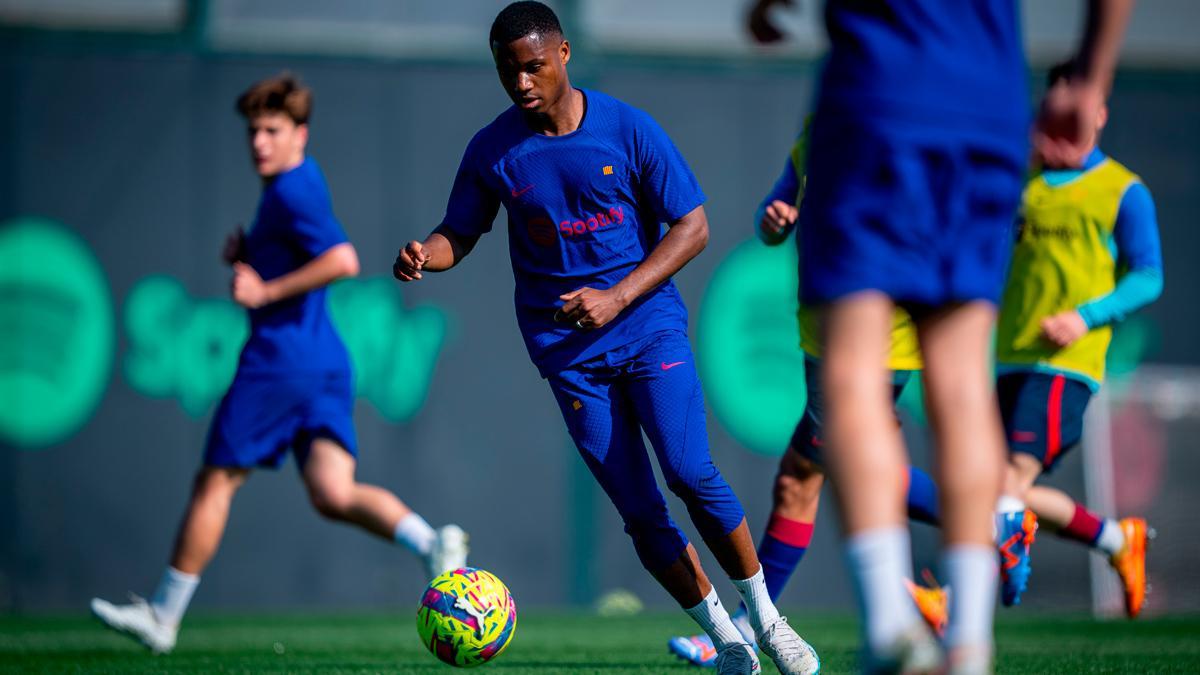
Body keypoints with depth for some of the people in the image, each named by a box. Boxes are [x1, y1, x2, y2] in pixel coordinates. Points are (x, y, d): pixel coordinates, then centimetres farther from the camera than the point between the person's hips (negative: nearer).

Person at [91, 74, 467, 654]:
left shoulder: (291, 192, -13)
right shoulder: (303, 181, 18)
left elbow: (343, 261, -25)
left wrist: (266, 291, -19)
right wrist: (248, 255, 13)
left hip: (278, 361, -9)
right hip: (328, 366, 9)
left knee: (214, 483, 4)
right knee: (332, 494, -4)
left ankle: (163, 616, 15)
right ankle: (432, 543, -25)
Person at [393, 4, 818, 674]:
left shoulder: (628, 129, -5)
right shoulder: (492, 151, 0)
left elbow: (692, 226, -2)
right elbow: (460, 235, 10)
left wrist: (616, 298, -14)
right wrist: (424, 255, -15)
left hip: (649, 324, -1)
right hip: (568, 349, 1)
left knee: (691, 474, -18)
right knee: (640, 512, -4)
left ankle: (765, 617, 0)